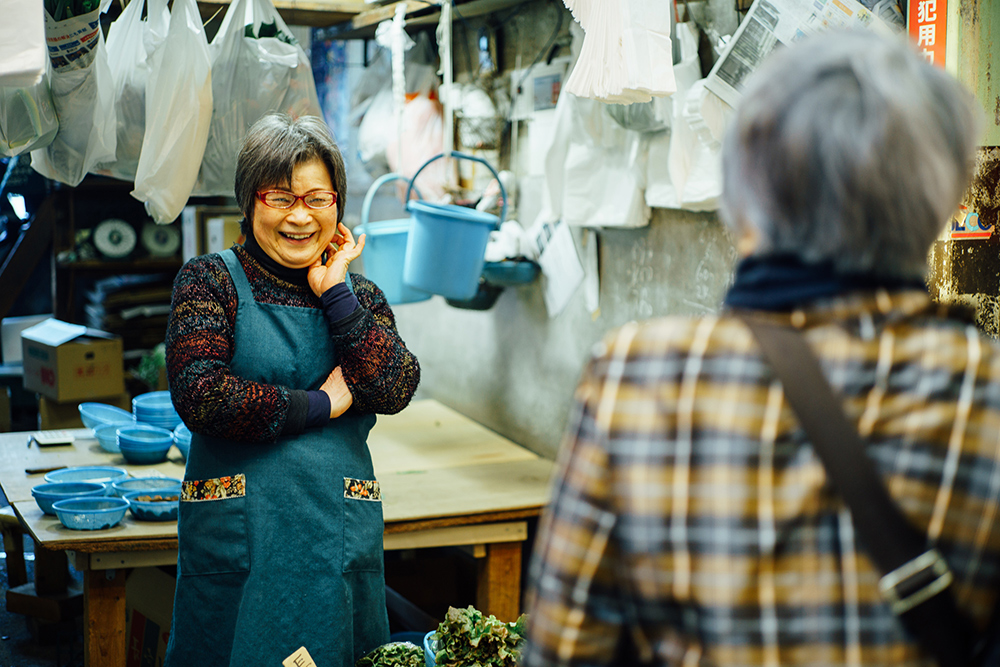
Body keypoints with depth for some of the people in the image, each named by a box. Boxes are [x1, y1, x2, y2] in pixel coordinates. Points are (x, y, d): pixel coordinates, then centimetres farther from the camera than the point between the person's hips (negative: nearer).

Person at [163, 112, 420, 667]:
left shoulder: (359, 294, 10)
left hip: (341, 535, 3)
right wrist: (321, 405, -9)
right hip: (237, 535, -3)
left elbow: (396, 391, -6)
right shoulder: (211, 280, -1)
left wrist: (333, 292, -7)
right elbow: (198, 395, -15)